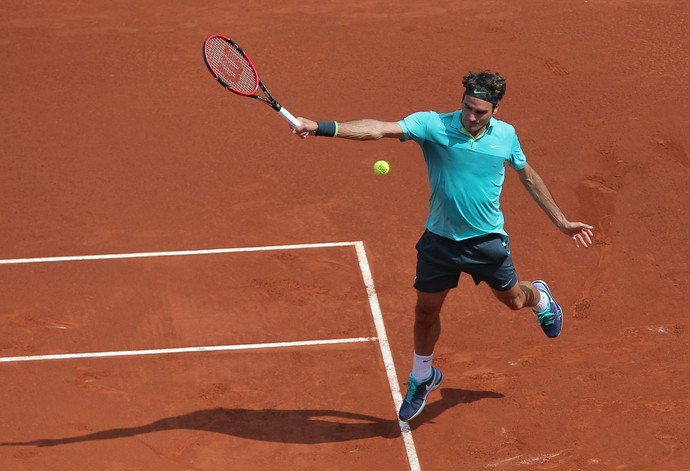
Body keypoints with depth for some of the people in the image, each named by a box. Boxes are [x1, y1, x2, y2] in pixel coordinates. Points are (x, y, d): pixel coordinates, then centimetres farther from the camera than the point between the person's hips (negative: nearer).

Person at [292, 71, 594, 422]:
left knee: (513, 299, 18)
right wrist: (321, 127, -47)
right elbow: (380, 129, -33)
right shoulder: (432, 125, -19)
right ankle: (422, 378, 35)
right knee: (426, 312, 7)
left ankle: (541, 298, 58)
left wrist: (561, 222, 15)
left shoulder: (505, 135, -8)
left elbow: (529, 177, 10)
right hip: (440, 239, -1)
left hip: (487, 239, 1)